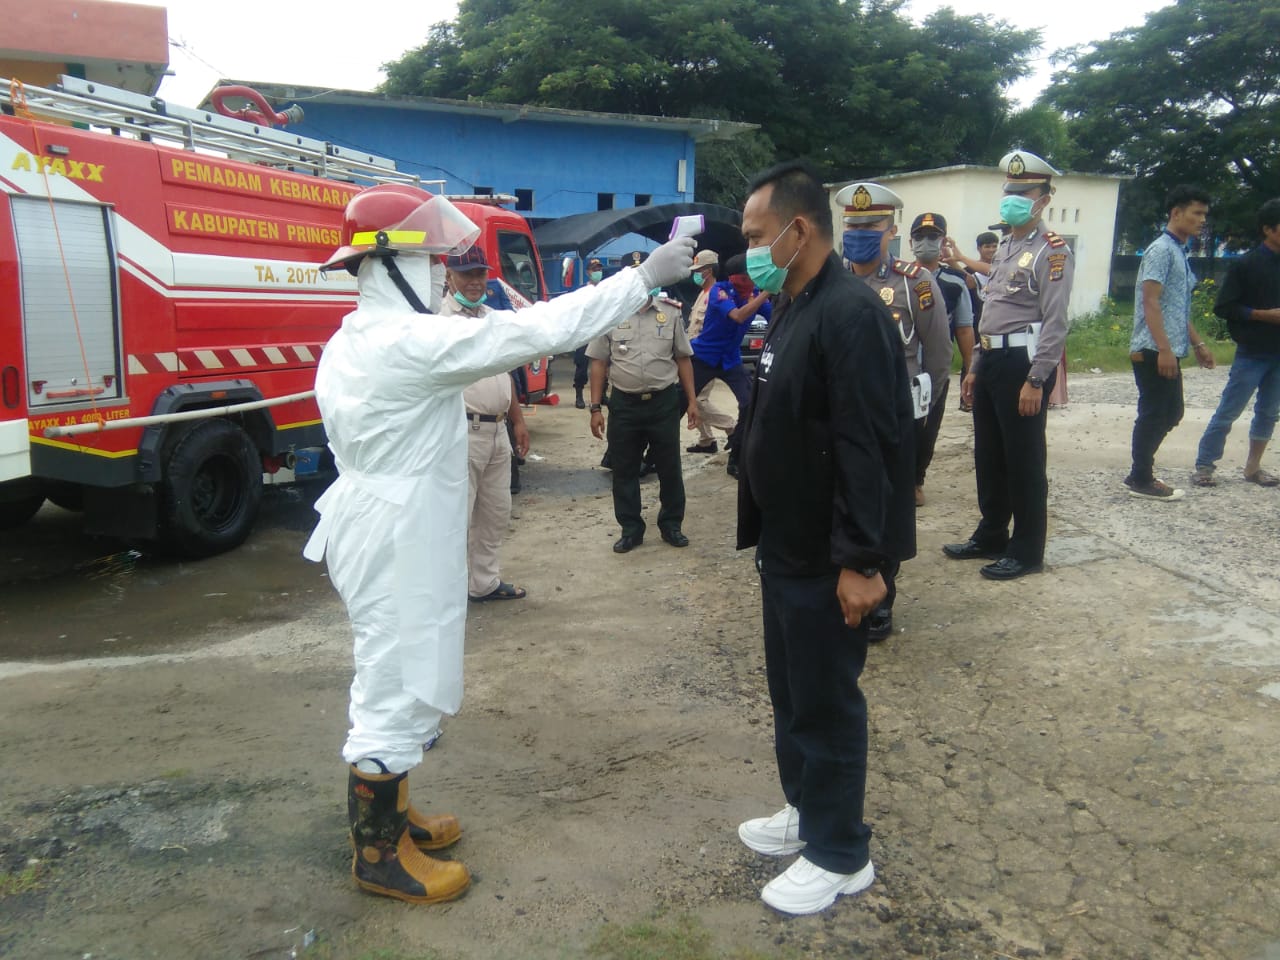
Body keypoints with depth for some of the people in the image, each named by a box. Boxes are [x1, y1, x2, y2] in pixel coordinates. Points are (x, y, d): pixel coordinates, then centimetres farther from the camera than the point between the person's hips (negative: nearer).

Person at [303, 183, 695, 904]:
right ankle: (378, 853, 18)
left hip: (377, 529, 10)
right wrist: (645, 276, -19)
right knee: (397, 687, 2)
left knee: (395, 680, 21)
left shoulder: (352, 343, 8)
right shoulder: (412, 341, -22)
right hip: (399, 543, -10)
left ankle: (386, 809, 38)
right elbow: (537, 330, -25)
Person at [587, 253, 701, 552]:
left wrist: (692, 400, 4)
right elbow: (598, 363, 3)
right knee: (624, 471, 7)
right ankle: (631, 529, 20)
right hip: (624, 404, 0)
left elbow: (682, 359, 9)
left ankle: (671, 524, 24)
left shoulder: (670, 313, 4)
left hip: (664, 402, 0)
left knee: (669, 468, 9)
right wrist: (596, 408, -2)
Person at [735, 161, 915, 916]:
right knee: (791, 691, 20)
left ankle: (841, 854, 22)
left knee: (827, 701, 4)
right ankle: (806, 812, 39)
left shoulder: (850, 314, -20)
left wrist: (862, 560, -25)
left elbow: (867, 448, -25)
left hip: (828, 558, -9)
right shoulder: (794, 309, 11)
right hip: (787, 545, 9)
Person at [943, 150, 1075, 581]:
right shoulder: (1004, 248, 16)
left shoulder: (1053, 250, -10)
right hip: (992, 361, 9)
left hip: (1022, 364, -9)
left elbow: (1055, 322, -16)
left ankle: (1027, 550, 11)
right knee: (988, 456, 15)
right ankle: (990, 535, 29)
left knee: (1023, 461, 0)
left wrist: (1035, 381, -21)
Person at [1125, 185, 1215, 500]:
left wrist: (1198, 344, 21)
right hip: (1154, 351, -10)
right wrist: (1163, 349, -23)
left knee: (1171, 413, 14)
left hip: (1169, 351, 10)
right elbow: (1151, 303, -19)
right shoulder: (1161, 250, -12)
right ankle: (1141, 480, 8)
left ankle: (1142, 470, 24)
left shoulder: (1180, 252, 17)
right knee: (1153, 414, -2)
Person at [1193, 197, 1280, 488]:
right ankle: (1204, 465, 5)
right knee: (1228, 412, -3)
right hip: (1252, 354, -5)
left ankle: (1253, 467, 22)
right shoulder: (1245, 265, -8)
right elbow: (1224, 307, -11)